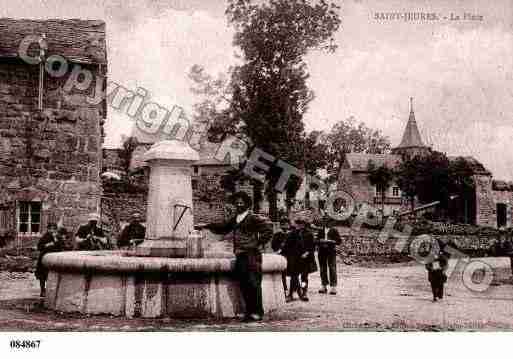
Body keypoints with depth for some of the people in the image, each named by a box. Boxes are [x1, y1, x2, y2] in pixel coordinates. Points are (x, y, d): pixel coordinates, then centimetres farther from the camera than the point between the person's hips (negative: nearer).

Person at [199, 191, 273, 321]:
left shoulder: (253, 218, -5)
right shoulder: (234, 219, 18)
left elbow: (268, 225, -12)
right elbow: (223, 228, 31)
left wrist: (260, 243, -11)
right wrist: (206, 226, 25)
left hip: (251, 255, -7)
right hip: (240, 256, 7)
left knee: (253, 283, -9)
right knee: (243, 284, 6)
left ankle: (257, 312, -3)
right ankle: (250, 311, 12)